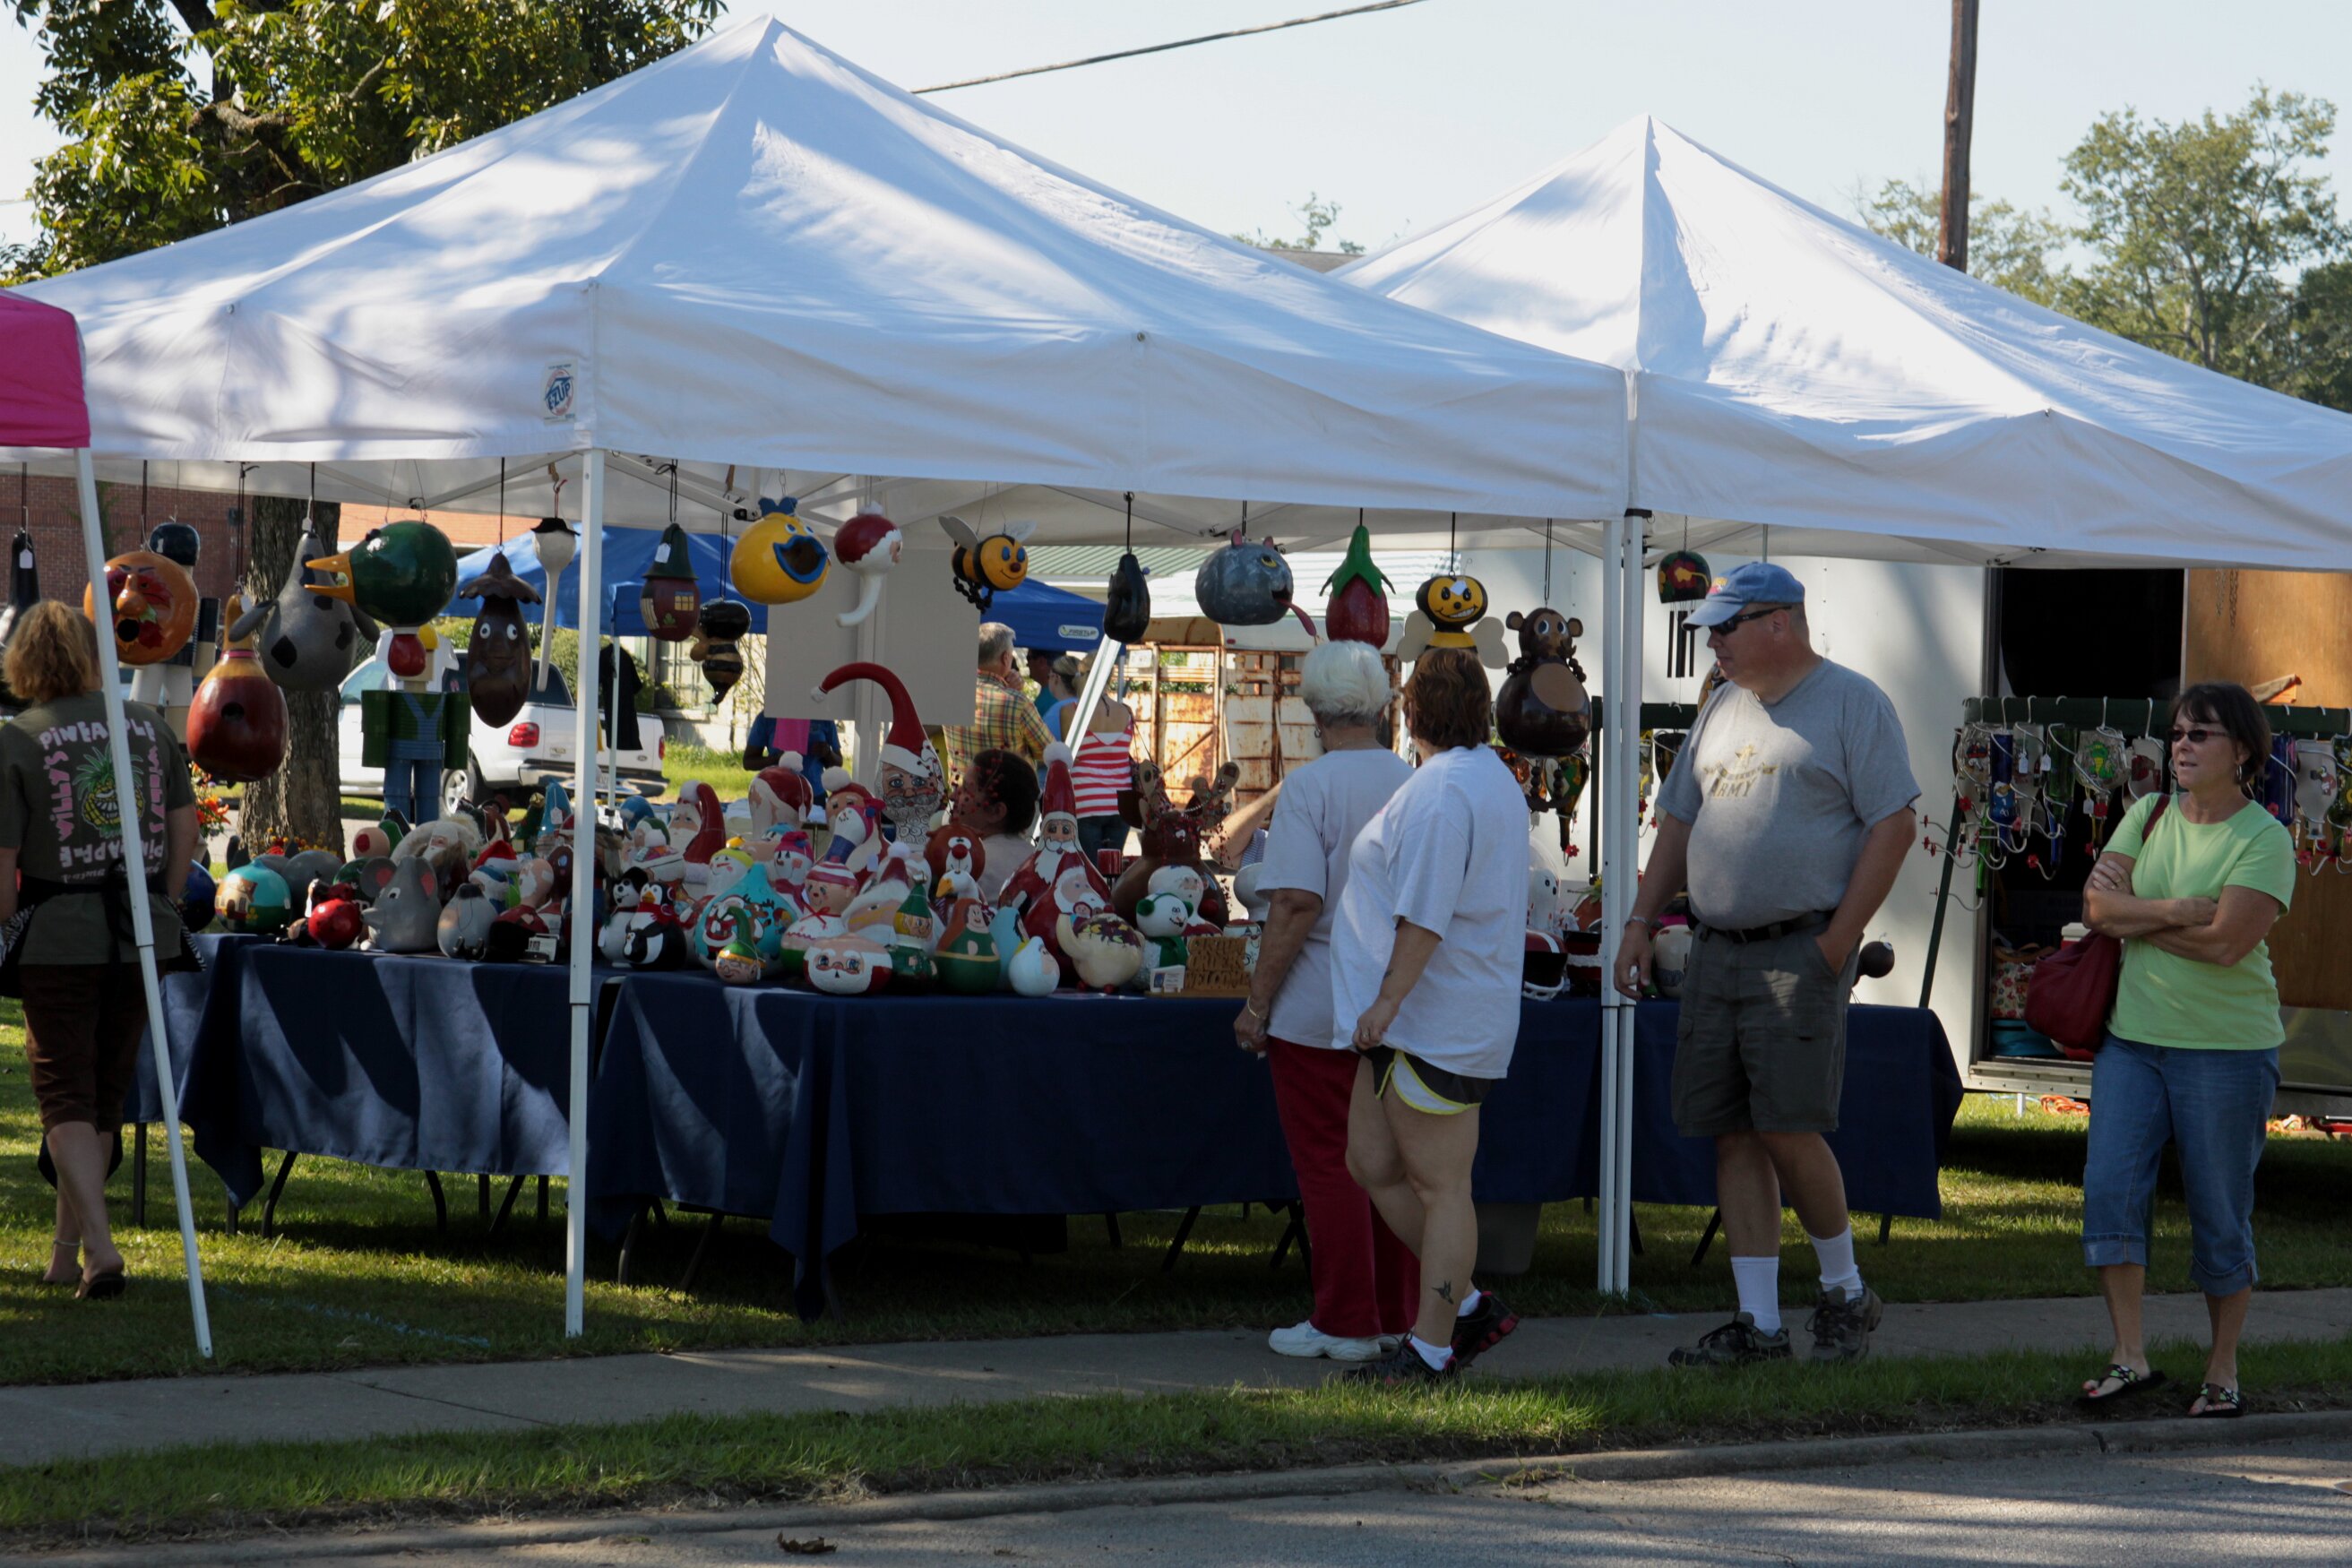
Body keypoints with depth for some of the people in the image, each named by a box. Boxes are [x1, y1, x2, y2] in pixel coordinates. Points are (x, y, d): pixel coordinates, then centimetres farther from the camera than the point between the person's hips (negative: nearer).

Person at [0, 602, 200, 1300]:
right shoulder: (148, 724, 7)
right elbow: (184, 824, 9)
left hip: (58, 936, -4)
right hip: (141, 936, 4)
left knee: (65, 1093, 1)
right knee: (106, 1091, 14)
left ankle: (99, 1244, -16)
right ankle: (66, 1253, 23)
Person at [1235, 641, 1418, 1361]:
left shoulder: (1310, 785, -12)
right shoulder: (1415, 783, 5)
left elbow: (1297, 903, -19)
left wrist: (1257, 1003, -13)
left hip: (1319, 1009, -6)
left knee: (1329, 1166, 1)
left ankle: (1346, 1323, 4)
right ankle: (1397, 1315, 17)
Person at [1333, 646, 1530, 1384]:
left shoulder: (1443, 790, -16)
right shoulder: (1490, 778, 18)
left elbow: (1427, 913, -23)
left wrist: (1389, 997, -22)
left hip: (1437, 1019, -11)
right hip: (1419, 1019, 11)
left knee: (1439, 1184, -5)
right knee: (1373, 1164, 13)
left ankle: (1430, 1349, -1)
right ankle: (1471, 1307, 17)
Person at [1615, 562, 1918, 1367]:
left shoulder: (1852, 704, -3)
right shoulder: (1724, 706, 18)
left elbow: (1892, 825, -9)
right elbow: (1679, 819, 22)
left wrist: (1837, 942, -14)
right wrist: (1640, 923, 13)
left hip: (1799, 951, -7)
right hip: (1714, 952, 7)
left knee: (1787, 1129, -10)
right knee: (1734, 1139, 4)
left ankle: (1845, 1291, 10)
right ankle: (1757, 1323, 8)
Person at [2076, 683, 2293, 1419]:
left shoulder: (2263, 839, -8)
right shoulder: (2148, 815, 10)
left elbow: (2227, 942, -19)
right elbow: (2098, 904, -1)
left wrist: (2133, 915, -8)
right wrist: (2178, 910, -15)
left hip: (2227, 1047, -5)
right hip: (2132, 1035, 5)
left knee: (2221, 1214, 2)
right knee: (2110, 1187, -7)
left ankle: (2222, 1371, 15)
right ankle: (2129, 1357, -1)